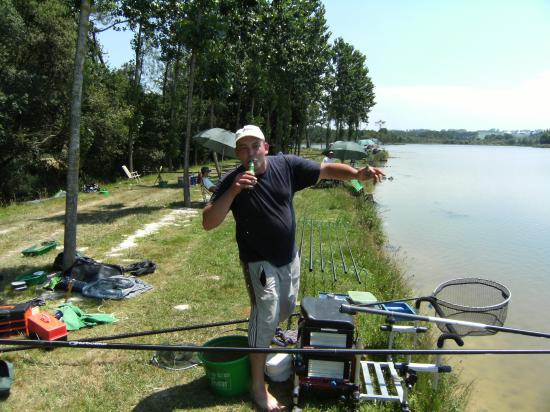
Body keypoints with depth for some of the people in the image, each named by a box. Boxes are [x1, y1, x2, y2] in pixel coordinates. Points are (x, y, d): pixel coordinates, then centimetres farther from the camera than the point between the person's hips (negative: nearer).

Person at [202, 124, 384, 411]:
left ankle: (260, 340, 53)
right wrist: (233, 191, -37)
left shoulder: (286, 165, -10)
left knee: (286, 310, 21)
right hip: (259, 261, -5)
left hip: (289, 257, 5)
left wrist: (356, 173, -26)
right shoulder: (232, 181, -18)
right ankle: (258, 387, 10)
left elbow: (326, 170, -9)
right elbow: (208, 222, -25)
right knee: (265, 316, -8)